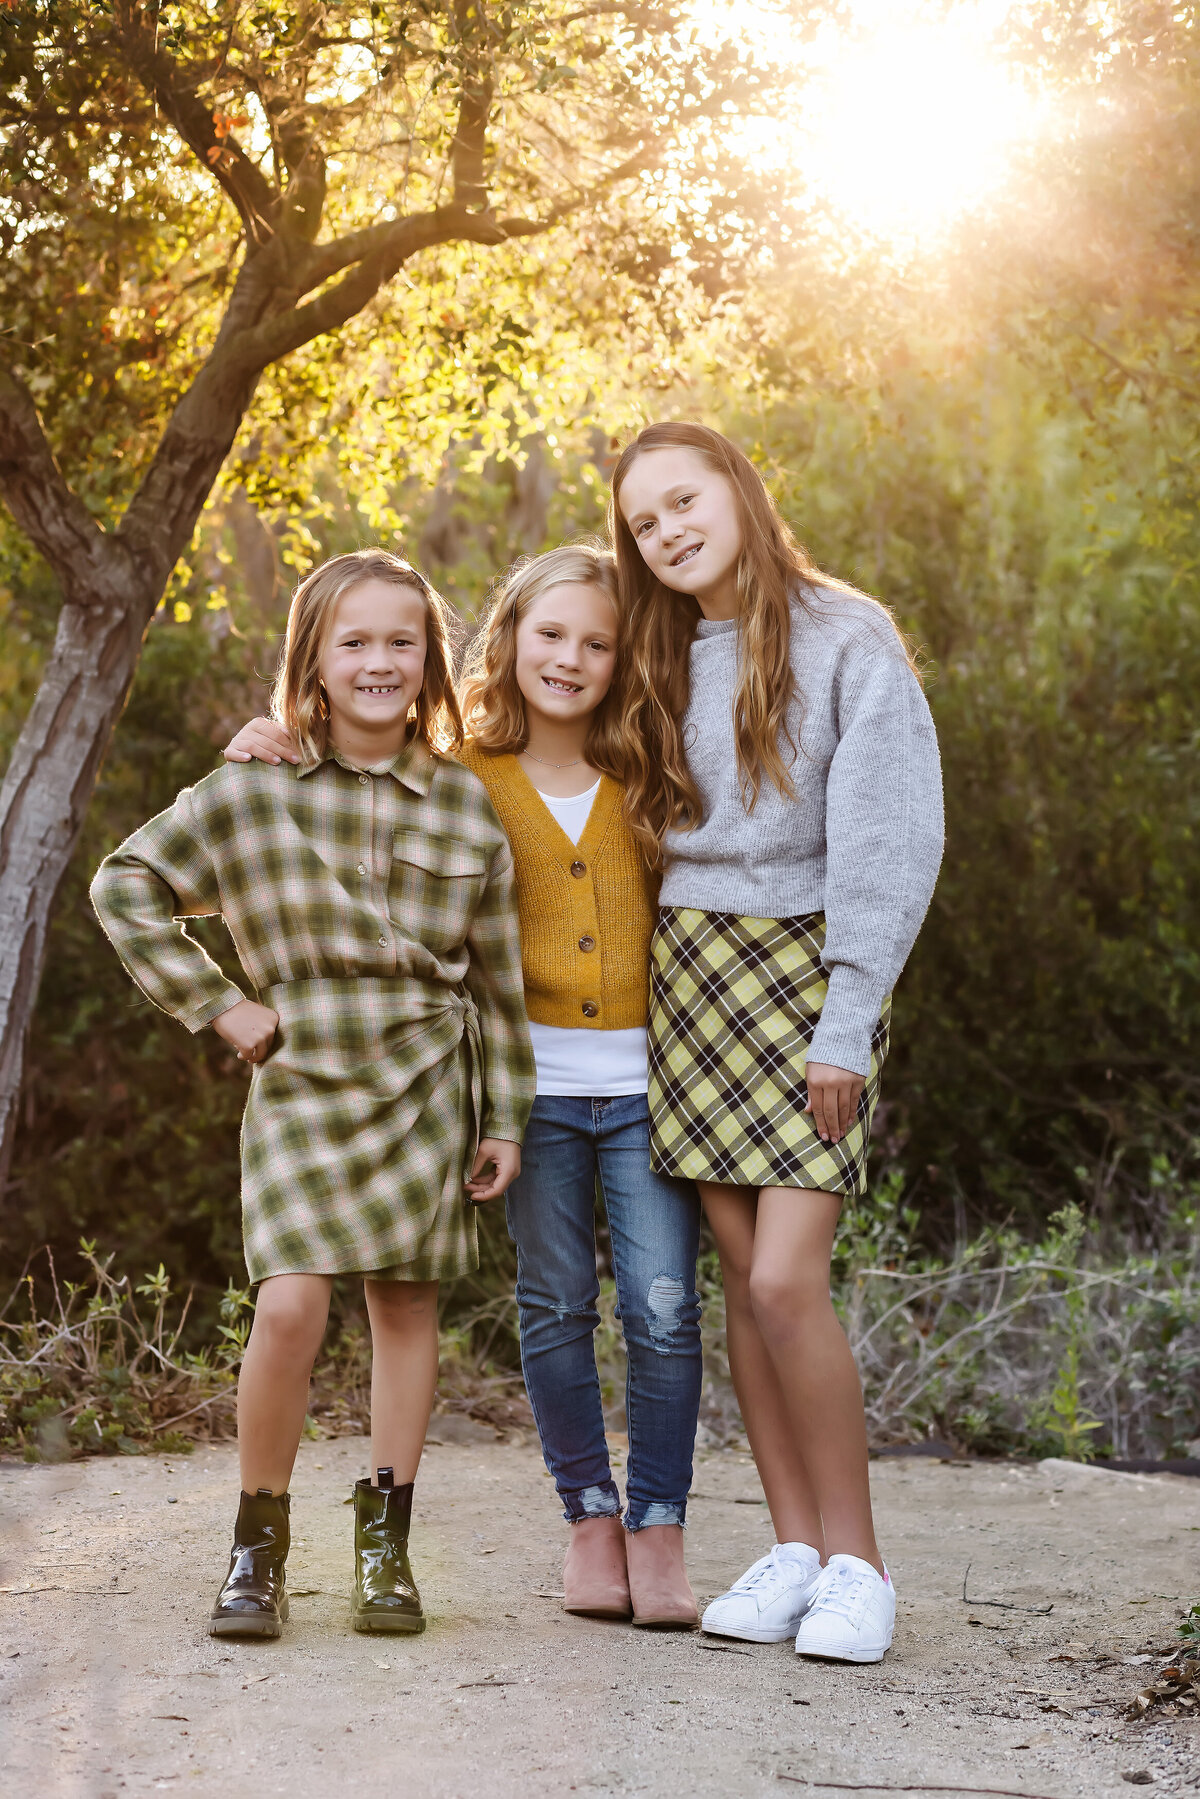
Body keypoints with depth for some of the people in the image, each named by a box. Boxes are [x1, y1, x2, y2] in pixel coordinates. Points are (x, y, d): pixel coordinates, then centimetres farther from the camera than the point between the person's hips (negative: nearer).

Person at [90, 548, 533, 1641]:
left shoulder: (465, 805, 4)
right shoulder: (254, 792, -1)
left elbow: (497, 973, 8)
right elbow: (125, 886, 6)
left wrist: (505, 1120, 6)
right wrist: (215, 1005, 0)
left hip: (427, 1087, 2)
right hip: (302, 1084, -2)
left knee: (406, 1302, 4)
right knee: (291, 1304, -14)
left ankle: (385, 1541, 18)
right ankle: (259, 1545, 4)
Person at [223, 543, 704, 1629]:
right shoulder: (461, 780, 4)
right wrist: (270, 752, -4)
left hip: (648, 1080, 0)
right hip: (535, 1081, 0)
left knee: (664, 1304, -5)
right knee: (555, 1305, 6)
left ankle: (658, 1525, 8)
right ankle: (589, 1514, 22)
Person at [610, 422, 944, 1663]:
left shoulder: (849, 641, -5)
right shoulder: (664, 665, 13)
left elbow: (890, 843, -9)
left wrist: (847, 1024, -14)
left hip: (808, 971, -5)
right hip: (689, 968, 5)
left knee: (787, 1281, -13)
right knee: (743, 1278, 2)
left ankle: (855, 1561, -1)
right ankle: (792, 1549, 10)